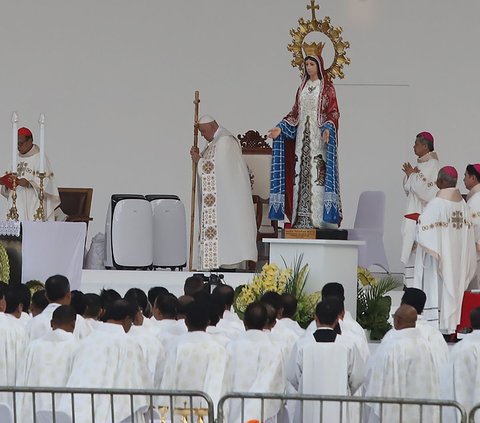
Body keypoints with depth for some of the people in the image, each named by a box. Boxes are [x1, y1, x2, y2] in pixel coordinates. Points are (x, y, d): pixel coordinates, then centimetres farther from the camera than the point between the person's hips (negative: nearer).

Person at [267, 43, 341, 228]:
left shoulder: (327, 87, 0)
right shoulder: (303, 86, 15)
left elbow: (333, 112, -6)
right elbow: (295, 112, 16)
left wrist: (328, 129, -23)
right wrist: (280, 128, 5)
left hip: (319, 136, -5)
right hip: (302, 135, 5)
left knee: (317, 174, -11)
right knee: (300, 175, 0)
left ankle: (317, 218, -13)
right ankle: (301, 218, 1)